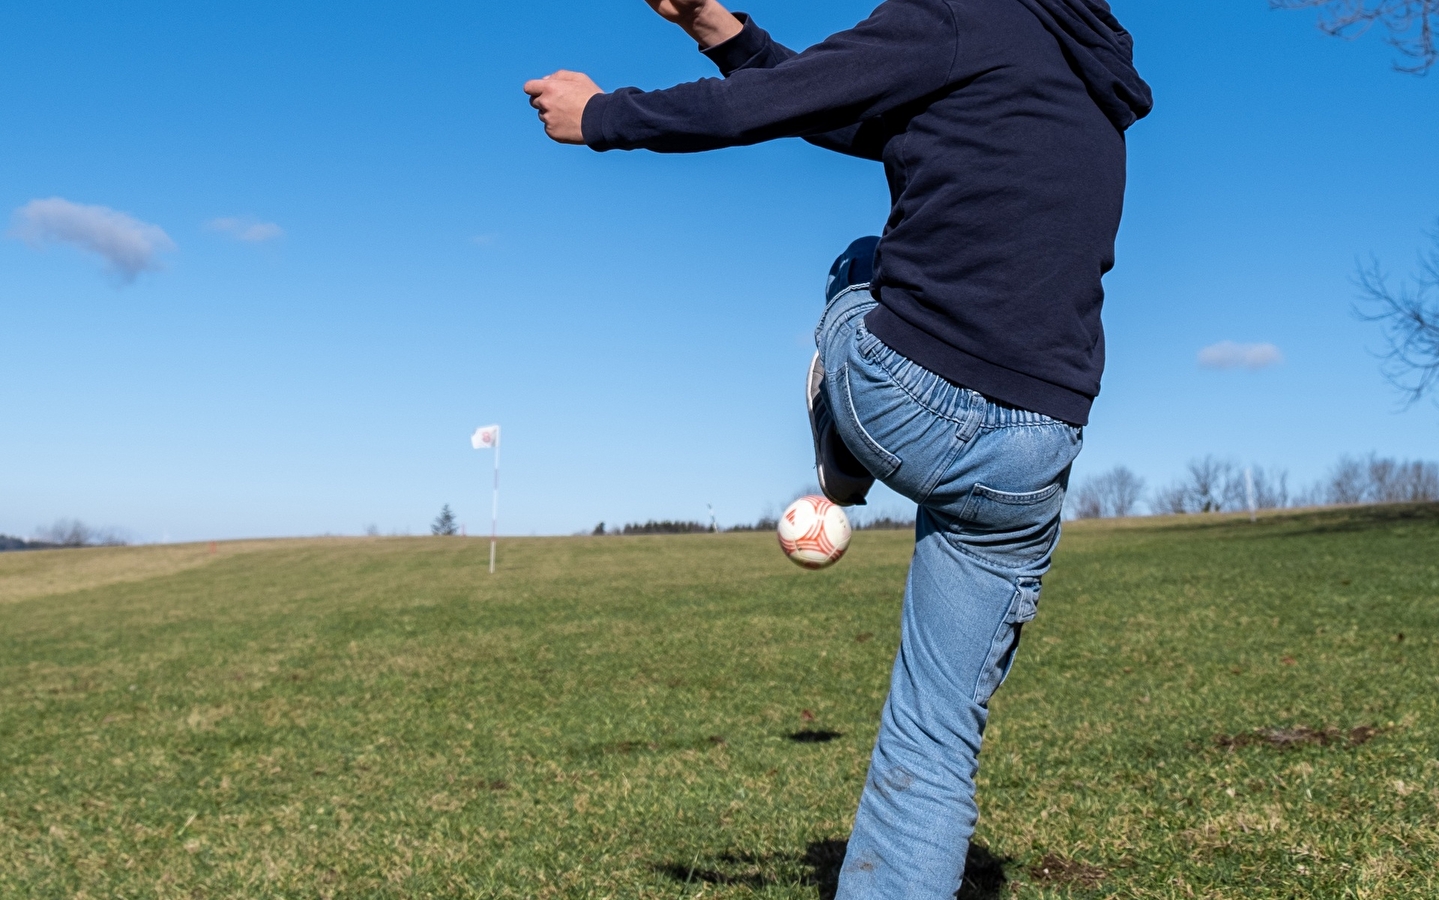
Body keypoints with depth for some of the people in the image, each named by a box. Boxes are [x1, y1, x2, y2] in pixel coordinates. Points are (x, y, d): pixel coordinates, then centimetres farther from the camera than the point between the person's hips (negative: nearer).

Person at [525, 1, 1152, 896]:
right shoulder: (1091, 88, 22)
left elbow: (764, 105, -1)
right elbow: (847, 106, 25)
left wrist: (601, 114, 14)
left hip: (895, 401, -6)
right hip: (1024, 464, 6)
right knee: (936, 746, 12)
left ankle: (839, 488, 34)